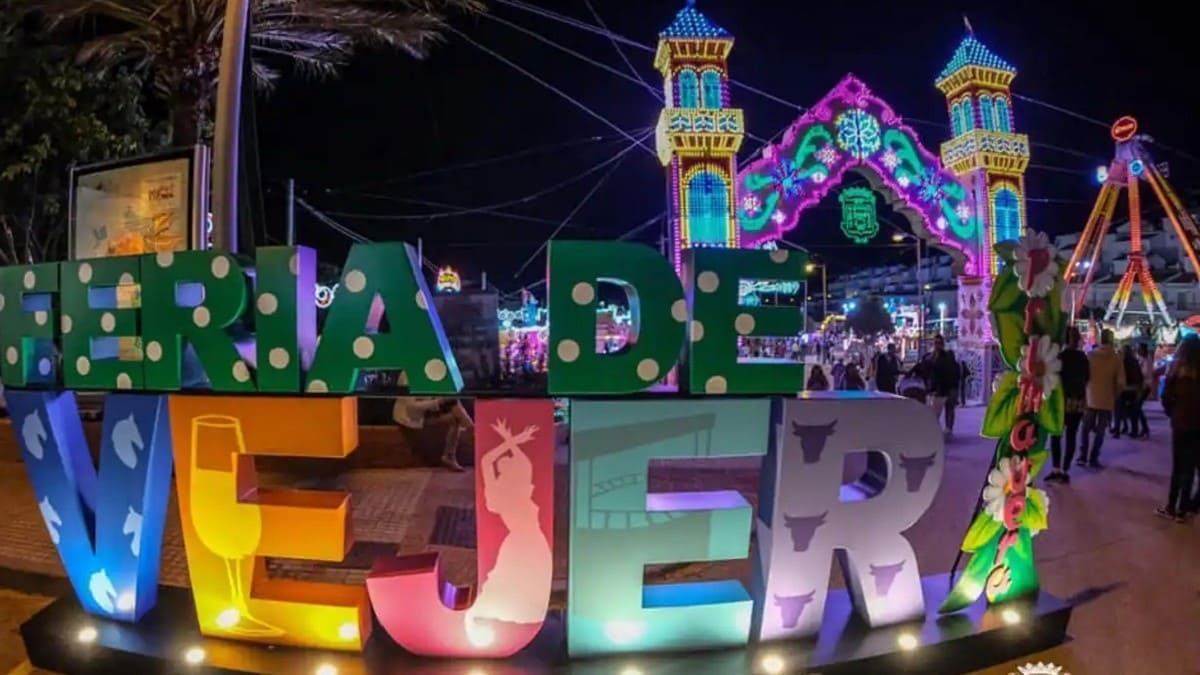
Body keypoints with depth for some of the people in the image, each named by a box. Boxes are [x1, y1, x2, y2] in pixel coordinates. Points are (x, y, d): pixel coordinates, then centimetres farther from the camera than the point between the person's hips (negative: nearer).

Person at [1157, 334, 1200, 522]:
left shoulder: (1175, 369, -5)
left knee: (1177, 467, 11)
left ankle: (1171, 507, 12)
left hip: (1180, 423, 0)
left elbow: (1166, 396, -6)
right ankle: (1182, 510, 9)